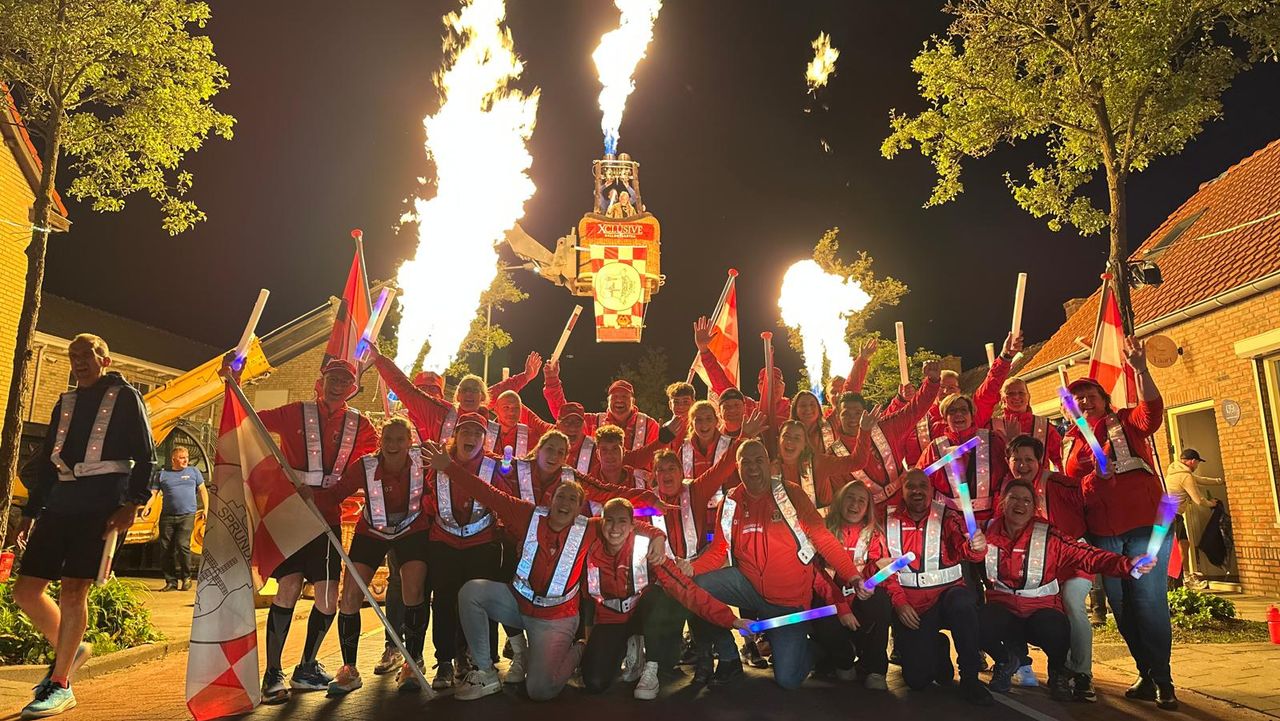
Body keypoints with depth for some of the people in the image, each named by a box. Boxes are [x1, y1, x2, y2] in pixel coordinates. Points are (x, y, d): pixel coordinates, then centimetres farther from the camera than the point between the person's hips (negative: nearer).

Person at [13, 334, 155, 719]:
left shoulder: (125, 396, 3)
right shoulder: (65, 403, 20)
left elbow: (144, 455, -4)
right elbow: (46, 461, 22)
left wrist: (132, 504, -15)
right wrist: (30, 512, 17)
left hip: (102, 504, -6)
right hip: (60, 503, 7)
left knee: (73, 589, -11)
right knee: (25, 589, 2)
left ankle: (60, 685, -2)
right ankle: (70, 650, 24)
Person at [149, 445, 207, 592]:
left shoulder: (193, 471, 13)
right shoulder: (162, 474, 12)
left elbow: (203, 490, 15)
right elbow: (153, 493, 8)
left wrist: (205, 509, 8)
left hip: (187, 515, -2)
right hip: (167, 516, 2)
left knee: (182, 544, -15)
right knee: (166, 548, 1)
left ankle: (187, 577, 2)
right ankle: (171, 581, 12)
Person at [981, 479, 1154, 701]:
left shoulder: (1048, 537, -6)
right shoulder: (988, 531, 1)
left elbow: (1087, 556, -14)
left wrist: (1127, 564, -28)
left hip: (1041, 609, -1)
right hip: (1002, 607, 1)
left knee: (1056, 630, -36)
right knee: (978, 623, -31)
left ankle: (1058, 671, 6)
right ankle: (1008, 659, 9)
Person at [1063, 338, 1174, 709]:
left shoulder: (1125, 423, 2)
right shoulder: (1070, 441, 11)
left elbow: (1152, 411, -20)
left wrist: (1140, 370, -29)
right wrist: (1093, 478, -2)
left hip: (1145, 526, -4)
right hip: (1102, 535, 4)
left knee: (1149, 602, -5)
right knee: (1121, 607, 10)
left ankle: (1162, 679, 8)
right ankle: (1146, 675, 23)